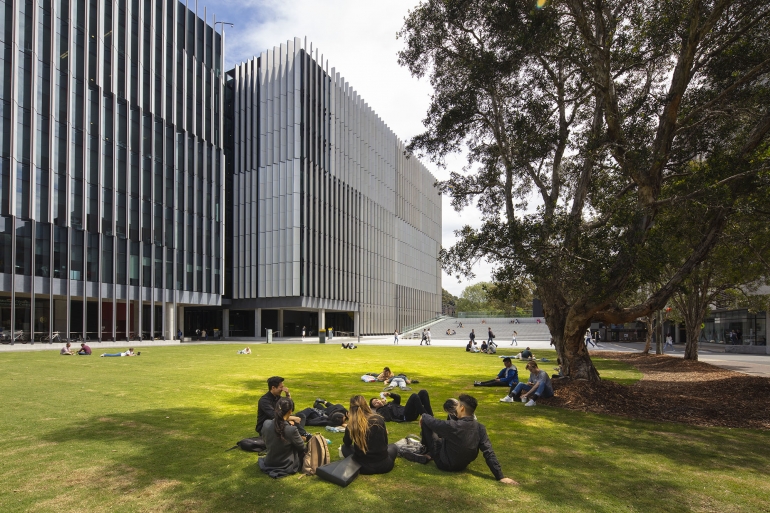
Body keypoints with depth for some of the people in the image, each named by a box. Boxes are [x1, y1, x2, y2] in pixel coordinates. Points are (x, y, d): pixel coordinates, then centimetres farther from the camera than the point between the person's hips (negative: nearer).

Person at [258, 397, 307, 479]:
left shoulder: (266, 424, -16)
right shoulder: (291, 429, -30)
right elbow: (302, 447, -12)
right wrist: (301, 439, 9)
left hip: (269, 464, 5)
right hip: (287, 466, -5)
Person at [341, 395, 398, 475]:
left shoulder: (351, 425, -12)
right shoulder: (379, 419, -10)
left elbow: (347, 443, 10)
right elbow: (385, 442, 5)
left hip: (363, 467, -2)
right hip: (383, 465, 3)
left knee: (344, 447, 23)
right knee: (393, 447, 33)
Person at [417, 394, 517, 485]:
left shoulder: (453, 426, -34)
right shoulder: (480, 428, -19)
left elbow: (433, 422, -16)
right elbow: (489, 453, -20)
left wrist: (424, 416, 6)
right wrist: (500, 477, -16)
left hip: (444, 464, -6)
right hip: (462, 465, 6)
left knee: (426, 422, -1)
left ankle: (426, 451, 28)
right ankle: (429, 454, 35)